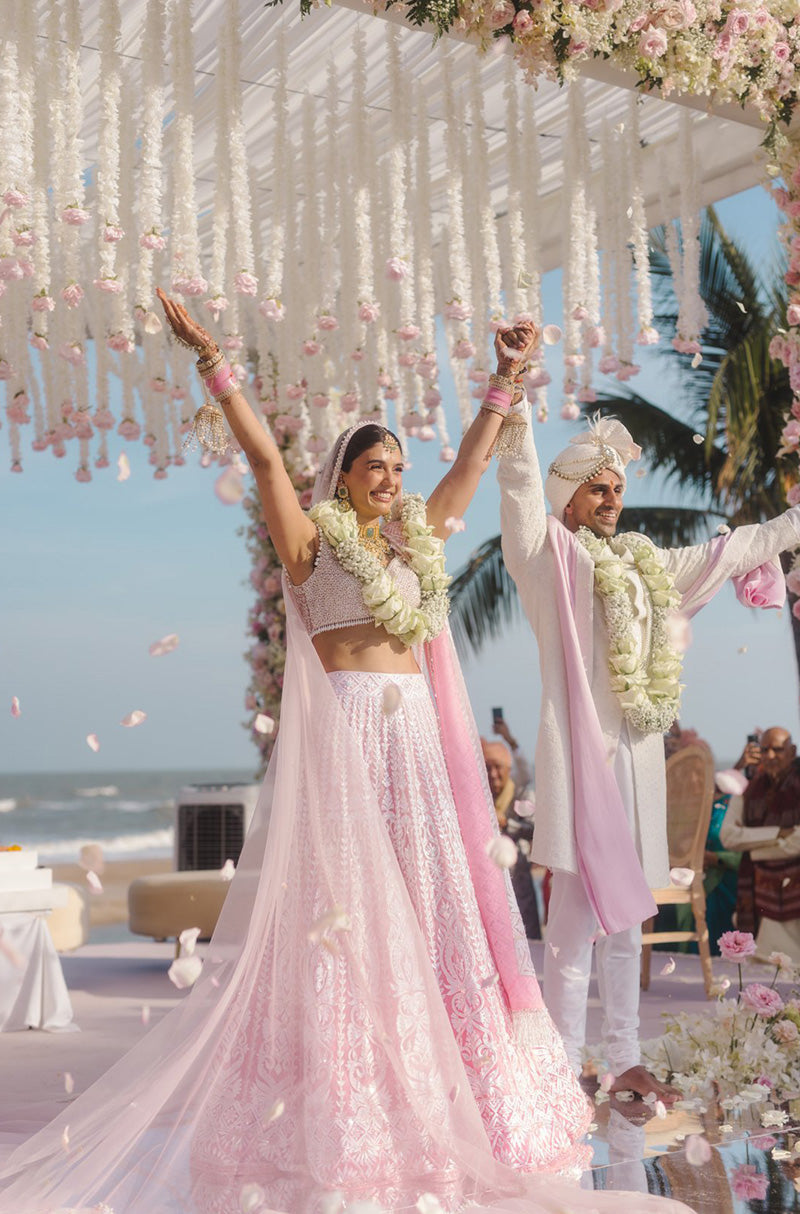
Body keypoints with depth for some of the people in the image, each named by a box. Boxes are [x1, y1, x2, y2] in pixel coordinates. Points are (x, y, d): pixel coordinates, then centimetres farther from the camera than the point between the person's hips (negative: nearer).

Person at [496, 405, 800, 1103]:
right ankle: (565, 1069, 1)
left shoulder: (646, 564, 20)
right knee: (578, 915, -7)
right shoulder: (549, 553, 1)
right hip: (580, 750, -7)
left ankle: (625, 1060, 22)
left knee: (626, 917, 13)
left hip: (639, 755, 7)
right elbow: (521, 481, -11)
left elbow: (731, 552, 29)